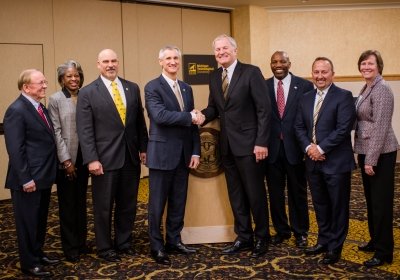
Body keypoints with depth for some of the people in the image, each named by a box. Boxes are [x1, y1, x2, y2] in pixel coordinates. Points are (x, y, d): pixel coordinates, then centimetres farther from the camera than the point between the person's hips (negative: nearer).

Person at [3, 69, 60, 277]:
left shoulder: (41, 108, 12)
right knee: (28, 221, 6)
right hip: (29, 179, -8)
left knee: (40, 220, 20)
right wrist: (25, 179, -20)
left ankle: (38, 254, 35)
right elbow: (15, 150, -19)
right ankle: (29, 263, 19)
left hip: (44, 176, 9)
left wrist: (51, 171, 11)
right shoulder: (16, 110, -16)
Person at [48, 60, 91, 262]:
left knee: (81, 201, 15)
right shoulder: (55, 99, -5)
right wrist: (66, 160, -12)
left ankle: (81, 241, 28)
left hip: (84, 157, 4)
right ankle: (70, 246, 19)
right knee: (67, 204, 7)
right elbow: (56, 131, -9)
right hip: (66, 160, -3)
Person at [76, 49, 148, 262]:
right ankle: (105, 247, 25)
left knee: (128, 204, 14)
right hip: (105, 159, -4)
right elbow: (85, 130, -8)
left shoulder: (132, 88, 9)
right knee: (104, 207, 9)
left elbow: (140, 121, 12)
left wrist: (143, 148, 7)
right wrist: (91, 159, -14)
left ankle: (124, 242, 31)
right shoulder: (87, 92, -3)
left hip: (131, 157, 4)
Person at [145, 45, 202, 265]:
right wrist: (189, 117, -15)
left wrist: (195, 151, 4)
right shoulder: (152, 87, -6)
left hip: (183, 154, 6)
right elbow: (160, 116, -23)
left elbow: (193, 121, 11)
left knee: (179, 202, 13)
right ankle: (156, 247, 16)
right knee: (158, 203, 4)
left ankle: (174, 241, 27)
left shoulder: (186, 88, 13)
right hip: (162, 154, -6)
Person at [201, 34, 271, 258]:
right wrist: (203, 115, -9)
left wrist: (262, 142, -17)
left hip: (249, 144, -6)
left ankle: (262, 237, 21)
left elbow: (264, 109, -12)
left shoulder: (251, 72, -9)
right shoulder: (214, 77, 11)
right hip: (227, 145, 6)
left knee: (255, 193, 4)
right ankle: (244, 237, 26)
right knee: (236, 195, 13)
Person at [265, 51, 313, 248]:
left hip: (295, 147, -1)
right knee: (275, 192, 10)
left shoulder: (305, 86, -1)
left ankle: (300, 232, 26)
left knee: (298, 192, 10)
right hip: (271, 148, 2)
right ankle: (281, 230, 27)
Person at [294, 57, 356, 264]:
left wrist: (321, 148, -17)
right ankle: (323, 241, 30)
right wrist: (308, 147, -8)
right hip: (313, 161, 6)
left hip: (336, 162, -6)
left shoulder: (343, 96, -8)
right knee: (320, 204, 16)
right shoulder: (306, 98, 11)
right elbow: (299, 127, 9)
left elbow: (343, 128, -16)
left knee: (338, 206, 6)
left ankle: (335, 248, 18)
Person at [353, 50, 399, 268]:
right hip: (366, 151, 9)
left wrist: (371, 159, -20)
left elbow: (380, 127, -19)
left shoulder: (382, 89, -15)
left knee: (381, 202, -1)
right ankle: (375, 240, 31)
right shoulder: (366, 89, 13)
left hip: (380, 153, -9)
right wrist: (364, 156, 14)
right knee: (371, 200, 17)